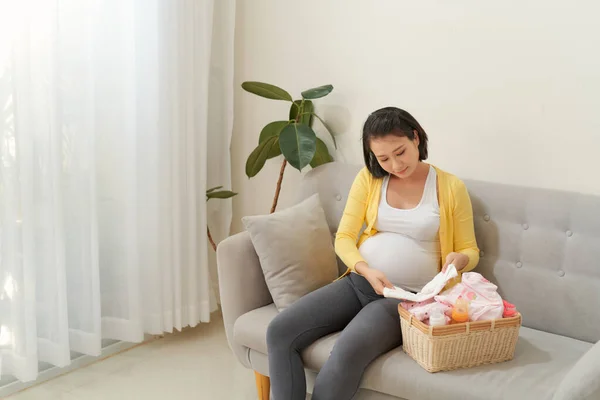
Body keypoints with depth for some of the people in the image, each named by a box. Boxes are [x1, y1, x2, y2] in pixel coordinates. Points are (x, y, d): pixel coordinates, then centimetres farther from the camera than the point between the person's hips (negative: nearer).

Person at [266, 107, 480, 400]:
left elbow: (470, 251, 8)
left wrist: (459, 259, -18)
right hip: (358, 283, 4)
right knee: (280, 332, -18)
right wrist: (366, 270, -16)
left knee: (349, 351, -34)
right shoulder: (368, 178, 7)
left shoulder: (451, 187, 1)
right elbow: (344, 238, 4)